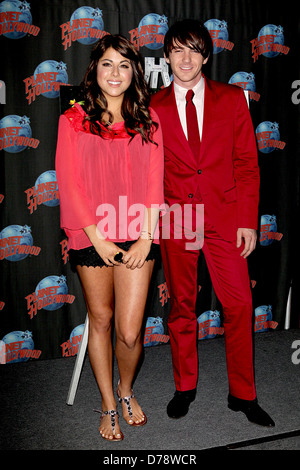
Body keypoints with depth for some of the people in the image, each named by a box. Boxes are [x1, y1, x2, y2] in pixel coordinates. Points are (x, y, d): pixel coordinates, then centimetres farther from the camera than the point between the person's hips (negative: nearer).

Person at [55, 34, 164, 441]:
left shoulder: (147, 120, 7)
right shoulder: (73, 120, 2)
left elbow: (154, 182, 4)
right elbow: (70, 184, -2)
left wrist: (145, 237, -5)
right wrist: (98, 238, -7)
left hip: (137, 237, 1)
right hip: (91, 237, 0)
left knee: (130, 332, -2)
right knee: (100, 320, 12)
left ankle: (126, 389, 31)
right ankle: (108, 404, 33)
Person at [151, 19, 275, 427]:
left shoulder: (232, 98, 6)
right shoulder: (153, 108, 6)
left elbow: (247, 161, 4)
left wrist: (249, 220, -2)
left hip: (226, 216, 0)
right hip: (176, 217, 0)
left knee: (239, 305, 0)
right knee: (181, 306, 10)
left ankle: (243, 394, 20)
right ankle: (185, 387, 29)